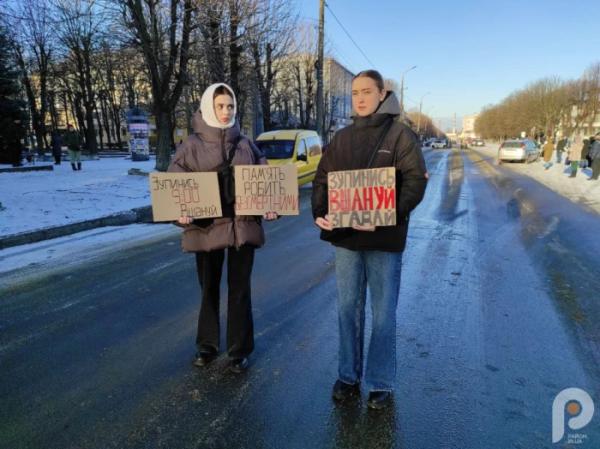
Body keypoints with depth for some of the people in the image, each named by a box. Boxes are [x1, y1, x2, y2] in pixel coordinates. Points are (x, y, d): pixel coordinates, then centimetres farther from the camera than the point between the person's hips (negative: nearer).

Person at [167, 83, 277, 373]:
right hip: (206, 226, -1)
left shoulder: (245, 144, 7)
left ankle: (239, 350, 22)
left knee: (240, 289, 8)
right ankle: (207, 345, 32)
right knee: (209, 288, 13)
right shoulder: (192, 145, 0)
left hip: (242, 225, 1)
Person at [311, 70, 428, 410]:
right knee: (348, 309, 13)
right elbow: (323, 179, 11)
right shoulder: (342, 138, 11)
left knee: (383, 312, 7)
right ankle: (348, 376, 28)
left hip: (384, 239, -4)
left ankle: (381, 383, 22)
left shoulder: (400, 134, -3)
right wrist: (320, 212, -8)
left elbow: (416, 181, -11)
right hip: (345, 236, 4)